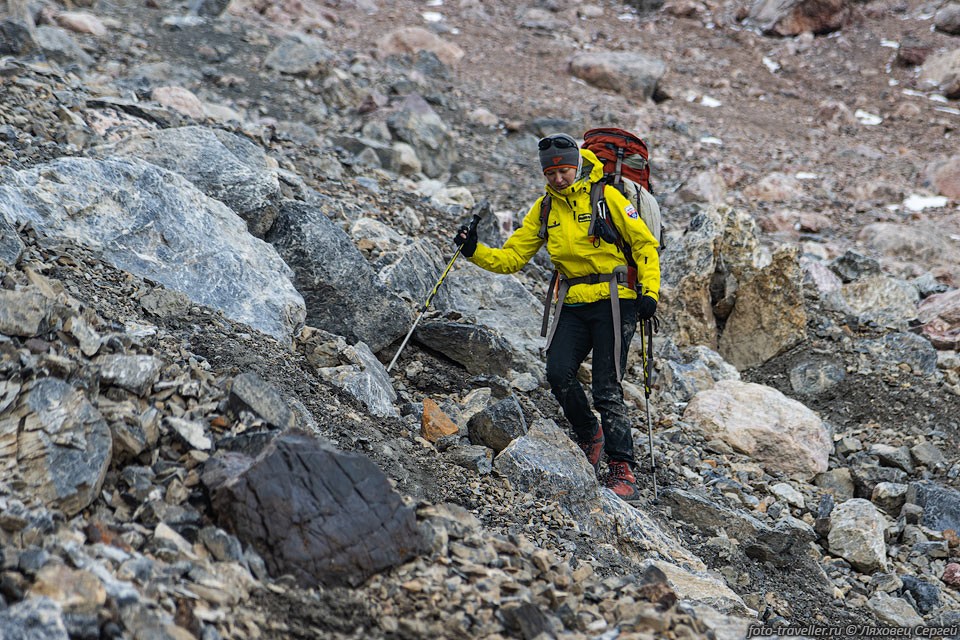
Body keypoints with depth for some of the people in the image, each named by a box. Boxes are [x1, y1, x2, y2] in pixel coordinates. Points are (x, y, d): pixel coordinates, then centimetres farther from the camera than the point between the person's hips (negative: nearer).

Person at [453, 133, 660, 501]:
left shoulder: (606, 197, -4)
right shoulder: (544, 208, 10)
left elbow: (644, 244, -1)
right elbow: (511, 257, 9)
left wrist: (650, 291, -12)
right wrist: (475, 252, -9)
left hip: (613, 301, -4)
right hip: (573, 306, 4)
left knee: (606, 388, -11)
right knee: (559, 373, -16)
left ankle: (622, 470, -2)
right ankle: (589, 436, 10)